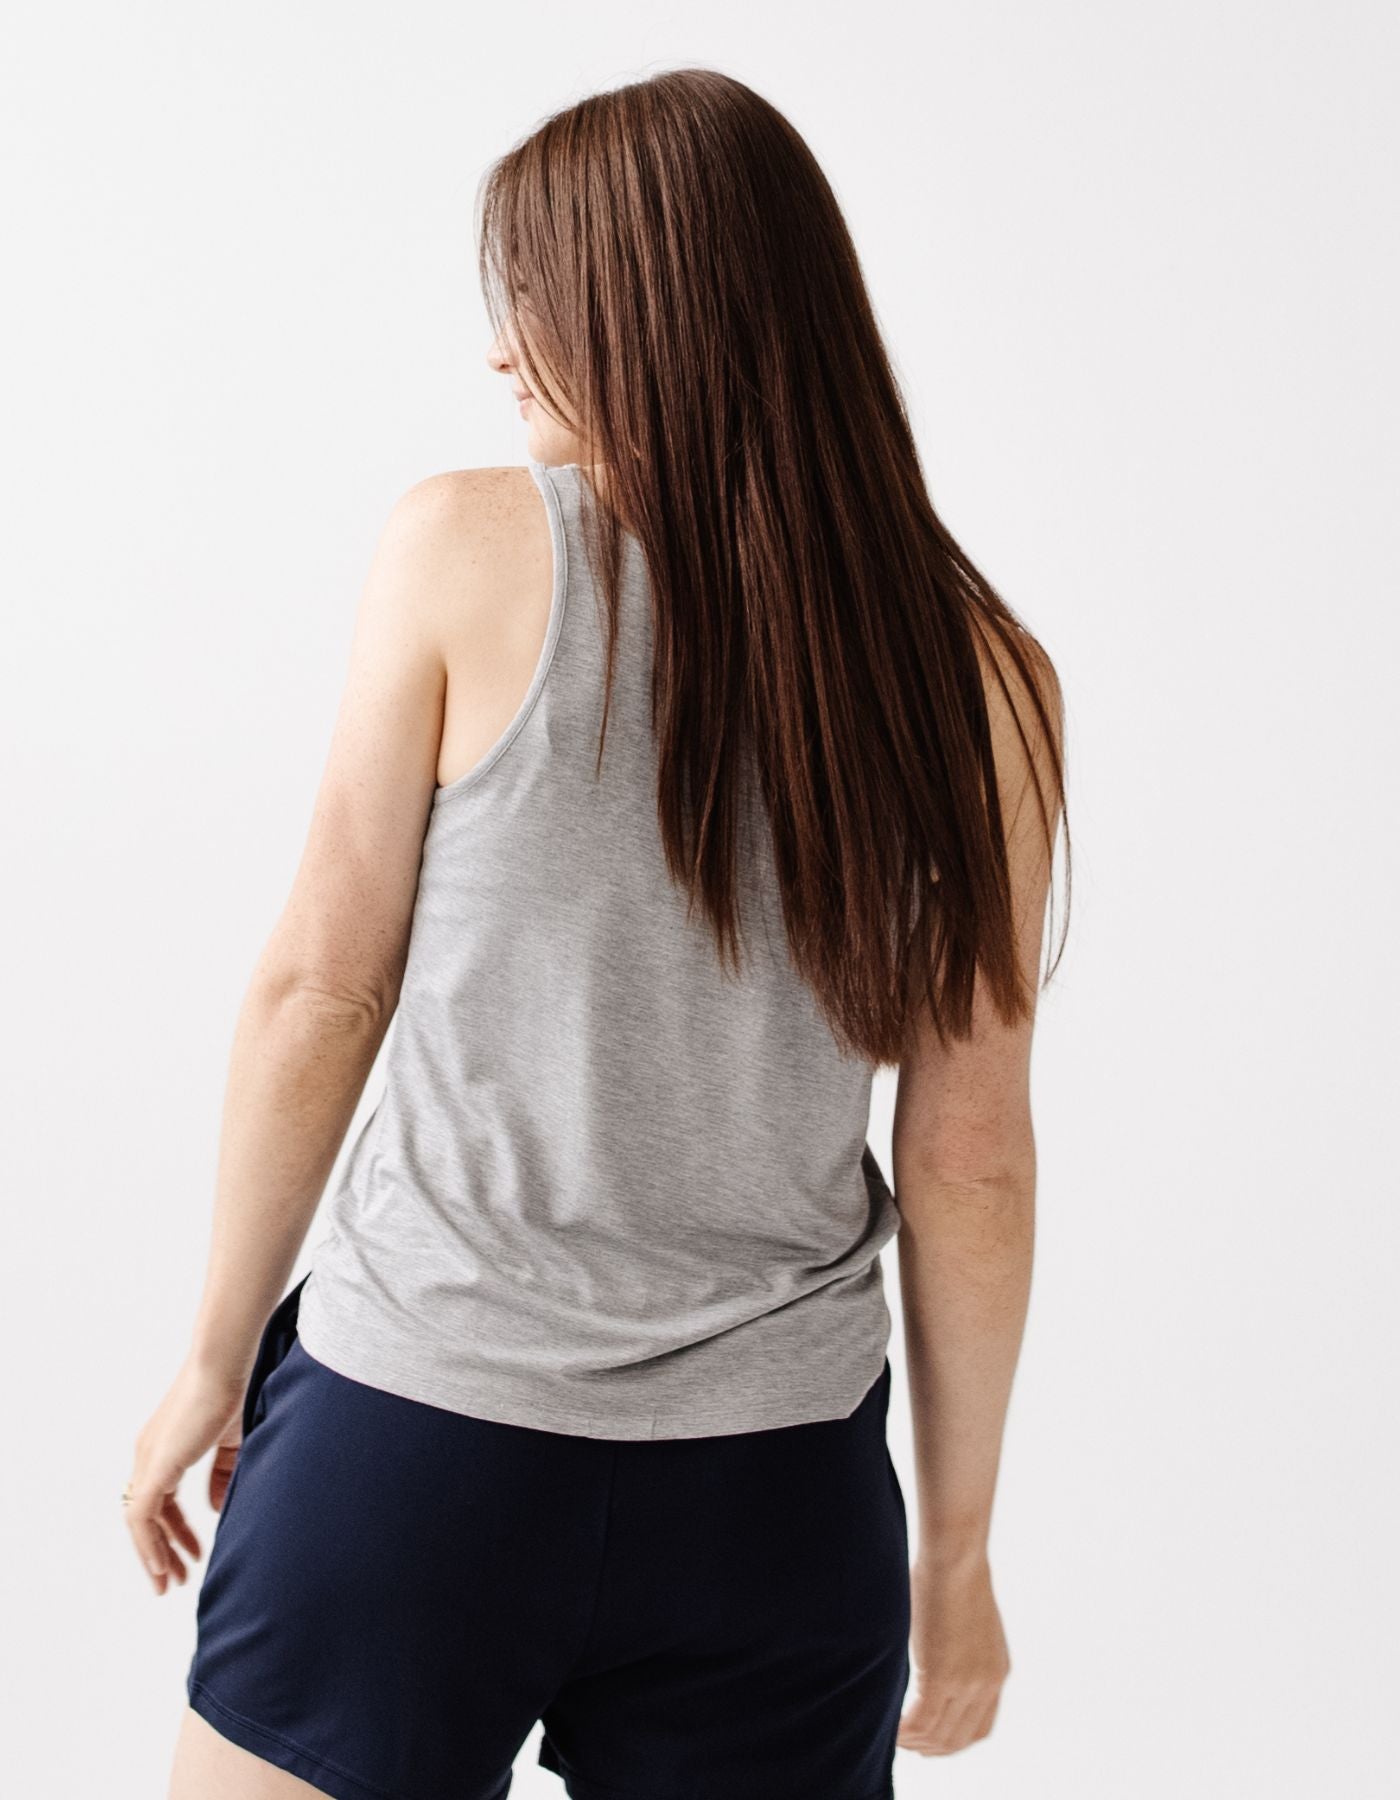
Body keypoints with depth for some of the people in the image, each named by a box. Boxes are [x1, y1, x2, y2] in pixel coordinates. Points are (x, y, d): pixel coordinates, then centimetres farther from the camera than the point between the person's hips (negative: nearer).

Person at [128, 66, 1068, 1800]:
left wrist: (215, 1359, 8)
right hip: (774, 1485, 2)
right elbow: (970, 1159, -1)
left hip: (417, 1418, -2)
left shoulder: (463, 547, -9)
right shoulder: (980, 674, -3)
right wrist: (956, 1546, 10)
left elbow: (318, 986, -6)